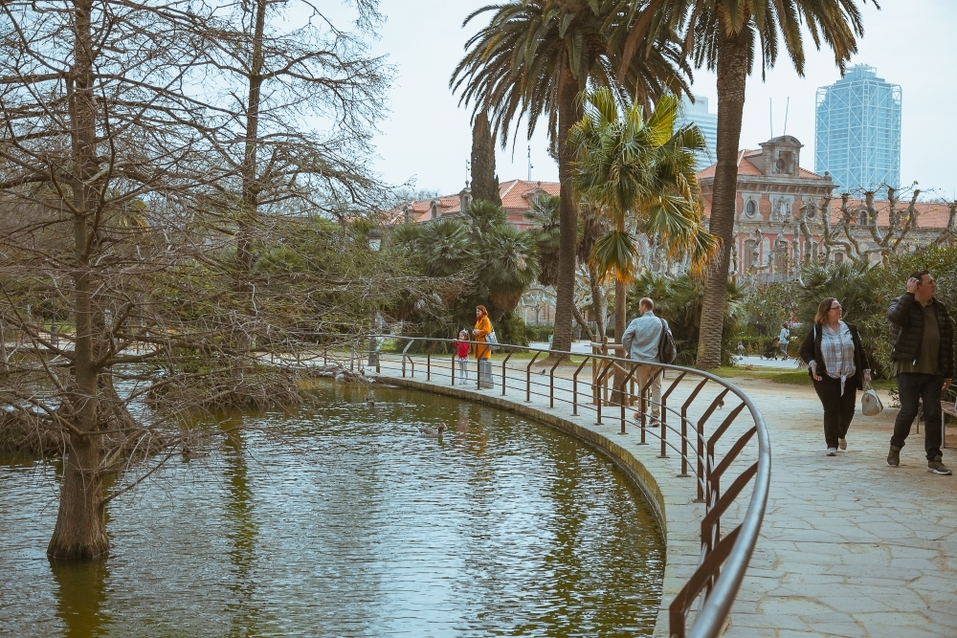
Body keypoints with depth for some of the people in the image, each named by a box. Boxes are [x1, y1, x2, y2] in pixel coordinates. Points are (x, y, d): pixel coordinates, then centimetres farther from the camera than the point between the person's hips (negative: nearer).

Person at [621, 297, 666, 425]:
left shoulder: (636, 322, -7)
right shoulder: (662, 323, -2)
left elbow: (625, 338, -8)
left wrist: (629, 352, 10)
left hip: (641, 359, -1)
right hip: (657, 360, 1)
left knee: (642, 388, 12)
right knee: (656, 388, 5)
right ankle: (655, 415, -1)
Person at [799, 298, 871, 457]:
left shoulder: (850, 329, 7)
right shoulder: (817, 331, -1)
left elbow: (860, 351, 11)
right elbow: (804, 350, 4)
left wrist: (866, 371, 6)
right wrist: (812, 363, -13)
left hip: (849, 379, 3)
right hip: (826, 378, -3)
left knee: (848, 410, 8)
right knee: (831, 410, -7)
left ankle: (841, 434, 38)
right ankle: (831, 445, 2)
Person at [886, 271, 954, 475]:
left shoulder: (940, 309, 11)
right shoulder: (902, 303, -2)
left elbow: (947, 342, 14)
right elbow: (895, 316, -29)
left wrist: (948, 372, 12)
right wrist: (909, 293, -20)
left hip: (934, 372, 4)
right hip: (909, 369, -4)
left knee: (933, 414, 2)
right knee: (908, 411, -4)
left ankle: (934, 459, 6)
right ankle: (895, 447, 20)